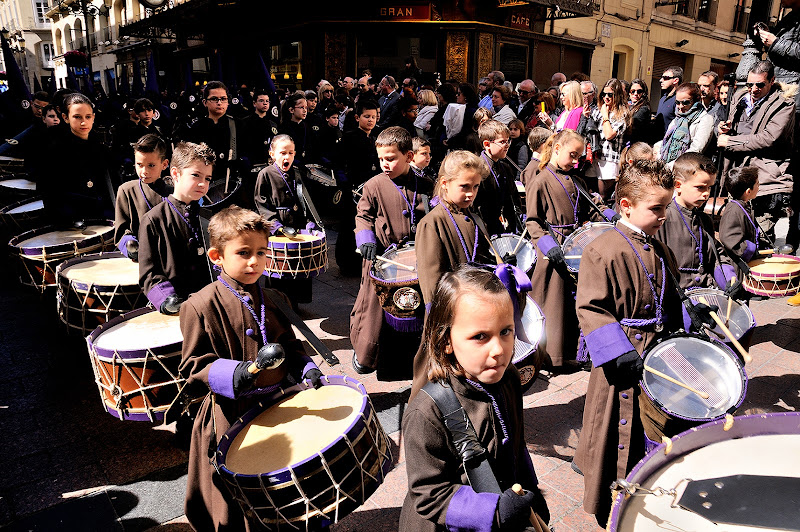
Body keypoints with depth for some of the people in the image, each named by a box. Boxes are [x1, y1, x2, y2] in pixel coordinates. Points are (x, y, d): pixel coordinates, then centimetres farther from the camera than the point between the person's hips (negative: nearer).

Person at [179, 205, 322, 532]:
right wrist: (238, 373, -28)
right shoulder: (202, 306, -11)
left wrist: (305, 369, -5)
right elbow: (195, 368, -11)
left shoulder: (272, 300, 5)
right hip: (231, 419, -4)